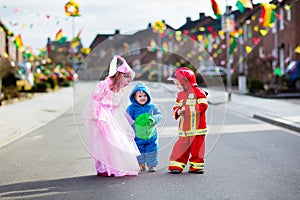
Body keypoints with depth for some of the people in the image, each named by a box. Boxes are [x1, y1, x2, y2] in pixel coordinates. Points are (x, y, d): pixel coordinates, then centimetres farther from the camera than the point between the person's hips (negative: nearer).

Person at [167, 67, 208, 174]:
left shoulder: (198, 91, -7)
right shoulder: (180, 95, 13)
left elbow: (203, 105, -14)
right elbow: (176, 107, 17)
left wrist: (188, 109, -17)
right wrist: (178, 112, -8)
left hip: (197, 127, -4)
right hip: (184, 128, 4)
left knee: (197, 147, 3)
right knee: (181, 146, 2)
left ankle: (196, 166, 14)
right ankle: (177, 165, 7)